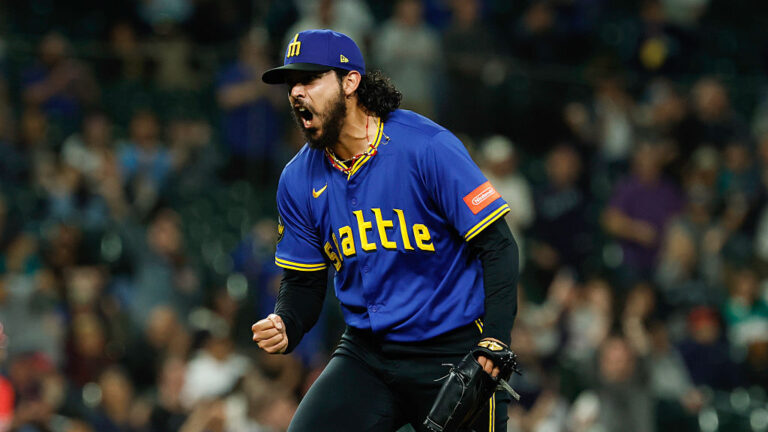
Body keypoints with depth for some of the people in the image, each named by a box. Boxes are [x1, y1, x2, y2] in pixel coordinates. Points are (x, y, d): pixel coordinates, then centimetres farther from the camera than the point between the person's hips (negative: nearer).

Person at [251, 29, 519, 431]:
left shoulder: (428, 148, -13)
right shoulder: (298, 180, 3)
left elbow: (497, 245, -12)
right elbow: (303, 280, 13)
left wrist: (495, 341, -22)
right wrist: (285, 327, -10)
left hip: (454, 352, -4)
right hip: (365, 351, 4)